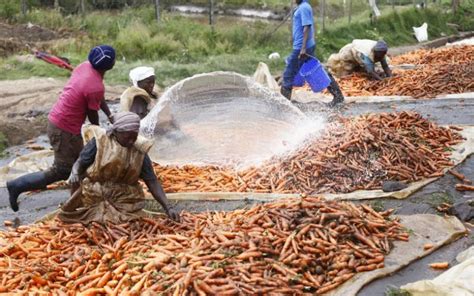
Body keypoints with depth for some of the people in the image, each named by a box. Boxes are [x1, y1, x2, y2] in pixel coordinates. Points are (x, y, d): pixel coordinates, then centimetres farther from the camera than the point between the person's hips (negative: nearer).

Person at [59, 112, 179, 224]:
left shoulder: (139, 151, -3)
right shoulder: (99, 141, -10)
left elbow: (152, 181, -4)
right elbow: (80, 163, -7)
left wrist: (167, 208, -14)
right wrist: (75, 174, -32)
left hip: (123, 199, 1)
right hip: (93, 194, -1)